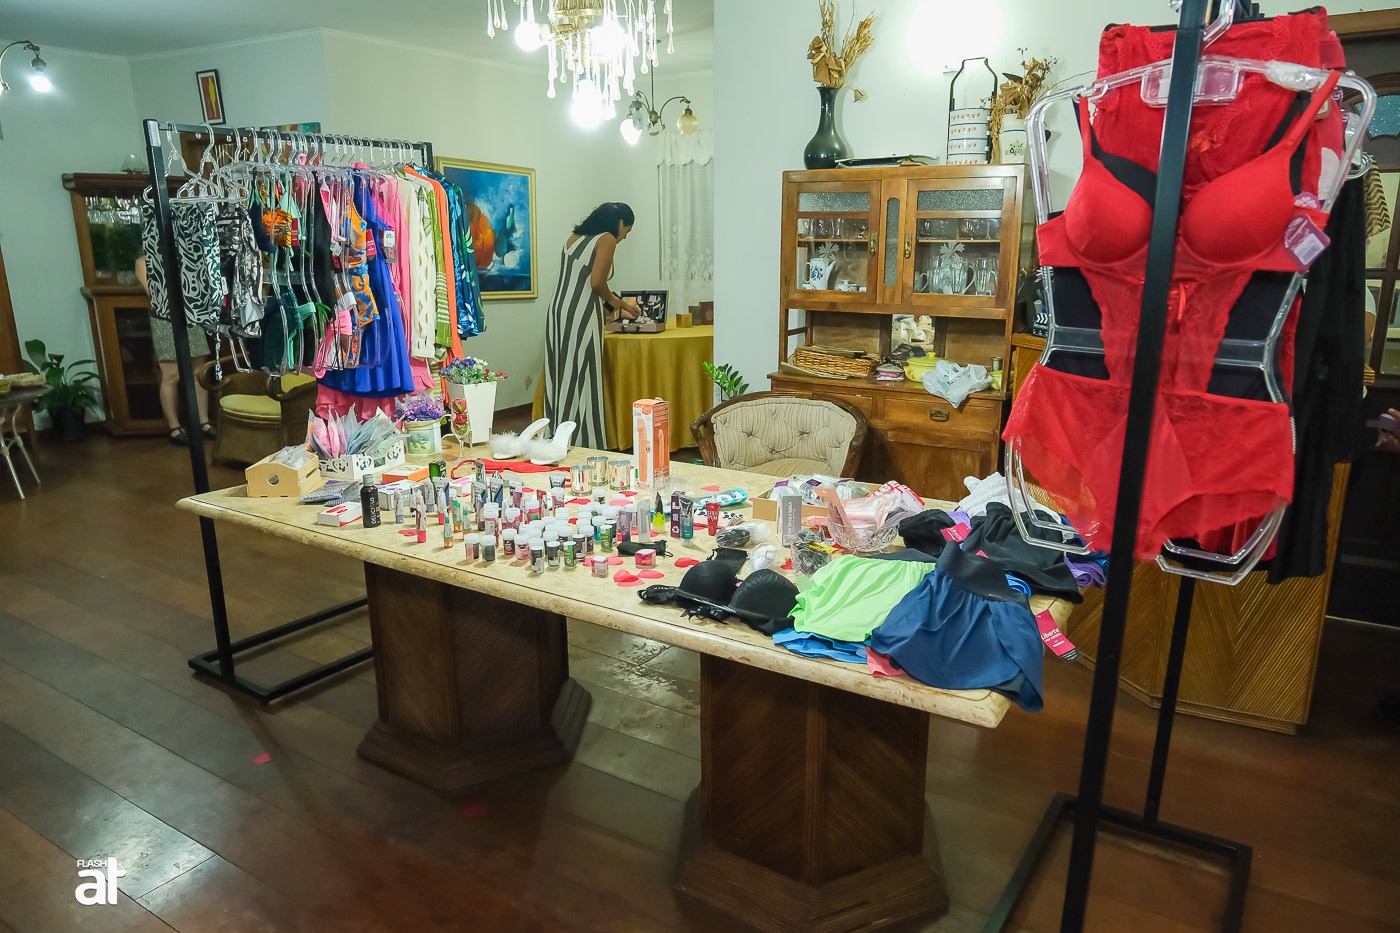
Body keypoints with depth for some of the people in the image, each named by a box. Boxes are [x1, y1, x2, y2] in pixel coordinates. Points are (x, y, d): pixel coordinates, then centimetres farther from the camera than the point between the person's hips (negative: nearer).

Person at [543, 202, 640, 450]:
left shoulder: (573, 238, 19)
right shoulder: (607, 239, -2)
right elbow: (597, 283, -13)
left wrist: (615, 303, 28)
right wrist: (616, 301, 6)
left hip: (558, 312, 7)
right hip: (581, 316, -7)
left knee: (563, 380, 10)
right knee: (582, 382, -3)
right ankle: (586, 445, 1)